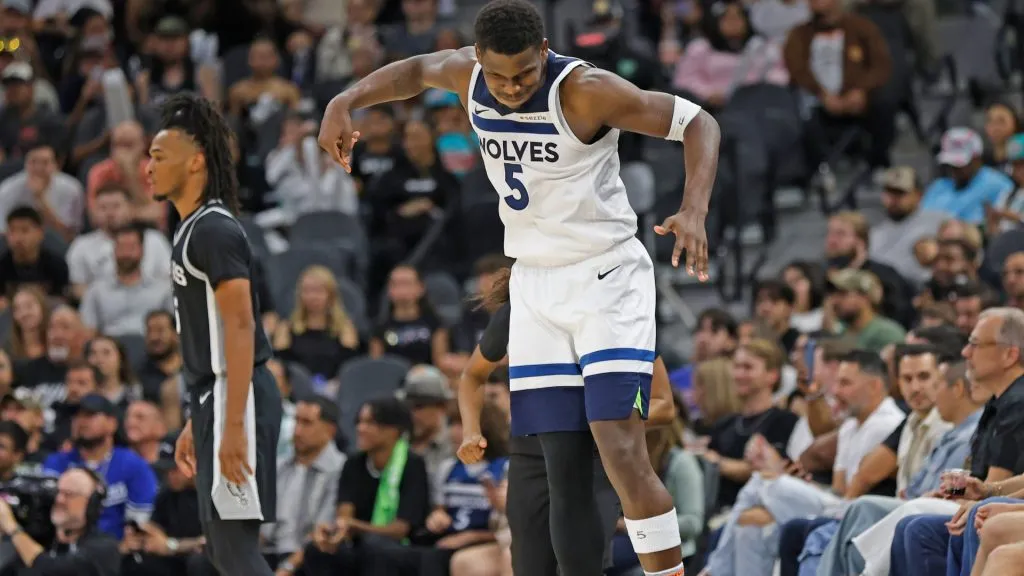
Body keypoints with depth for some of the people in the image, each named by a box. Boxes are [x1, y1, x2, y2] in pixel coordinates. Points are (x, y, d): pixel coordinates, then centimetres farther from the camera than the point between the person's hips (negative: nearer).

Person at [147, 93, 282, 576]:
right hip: (215, 397, 10)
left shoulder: (214, 230, -14)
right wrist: (197, 423, 24)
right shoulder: (193, 230, 17)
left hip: (236, 399, -10)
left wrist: (233, 426, -26)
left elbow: (241, 328, -21)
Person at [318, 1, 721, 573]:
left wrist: (694, 211, -32)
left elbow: (699, 123, -17)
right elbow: (416, 71, 20)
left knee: (622, 454, -18)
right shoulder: (467, 75, -4)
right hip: (535, 285, 6)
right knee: (561, 469, 3)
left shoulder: (586, 91, -22)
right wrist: (345, 101, 6)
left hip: (607, 280, -6)